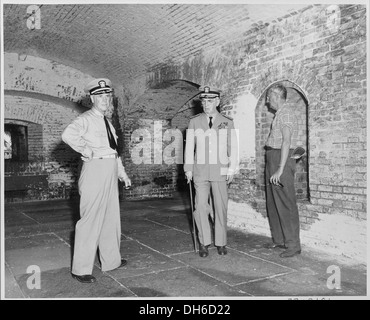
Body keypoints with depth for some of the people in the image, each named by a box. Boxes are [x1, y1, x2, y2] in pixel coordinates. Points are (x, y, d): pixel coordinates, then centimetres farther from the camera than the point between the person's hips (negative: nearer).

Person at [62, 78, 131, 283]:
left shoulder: (107, 122, 19)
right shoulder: (86, 119, -8)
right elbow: (68, 134, -29)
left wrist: (123, 173, 22)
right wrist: (88, 151, -19)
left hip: (110, 173, 9)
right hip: (95, 170, -9)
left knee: (111, 218, 14)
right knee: (91, 219, -6)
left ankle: (111, 260, 28)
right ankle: (81, 269, 4)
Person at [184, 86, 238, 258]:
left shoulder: (227, 122, 5)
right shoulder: (194, 122, 6)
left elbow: (233, 147, 6)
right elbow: (189, 146, 5)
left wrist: (231, 169, -1)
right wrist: (188, 169, 1)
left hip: (220, 171, 0)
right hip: (200, 171, 0)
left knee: (221, 207, 4)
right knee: (201, 206, -5)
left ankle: (221, 243, 16)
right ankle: (204, 243, 8)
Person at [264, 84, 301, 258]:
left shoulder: (285, 113, -11)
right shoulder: (280, 113, 18)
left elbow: (286, 142, -20)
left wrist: (280, 170, -24)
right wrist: (273, 168, 13)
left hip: (281, 160, -10)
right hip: (272, 159, 10)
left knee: (285, 204, -6)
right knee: (272, 203, 14)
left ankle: (293, 245, 1)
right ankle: (278, 240, 24)